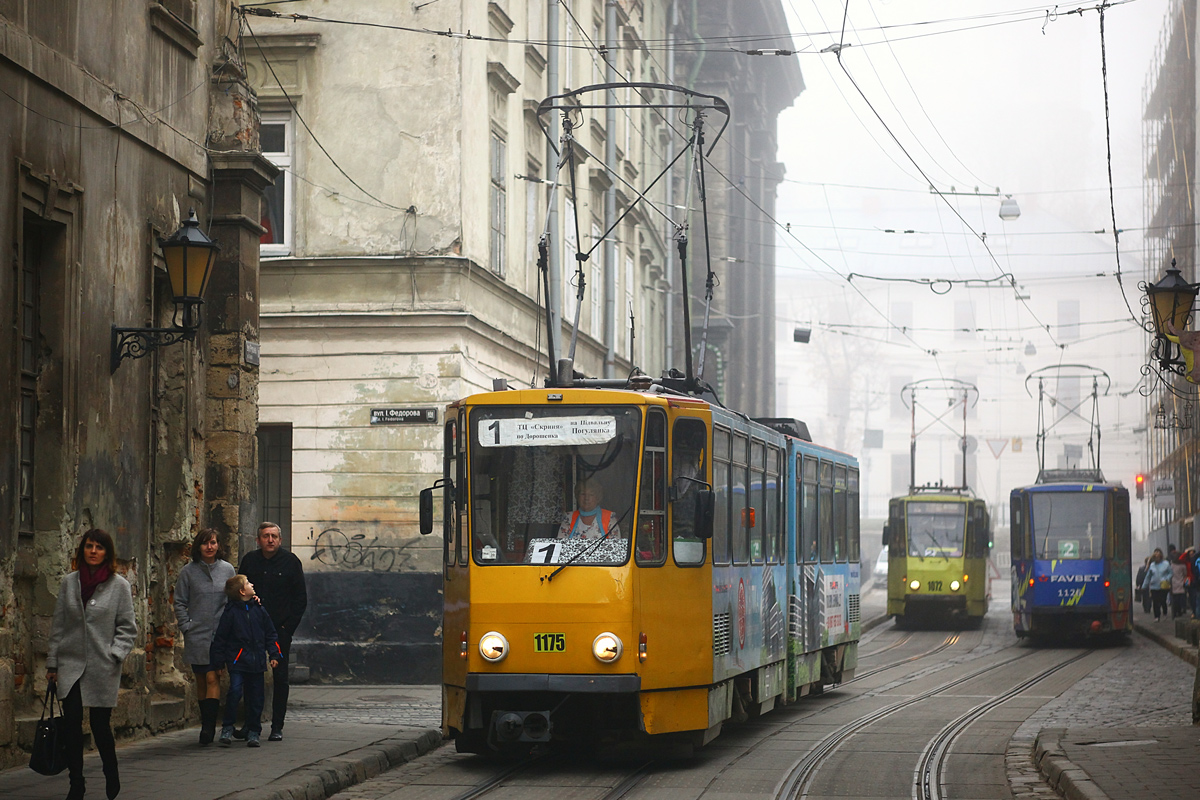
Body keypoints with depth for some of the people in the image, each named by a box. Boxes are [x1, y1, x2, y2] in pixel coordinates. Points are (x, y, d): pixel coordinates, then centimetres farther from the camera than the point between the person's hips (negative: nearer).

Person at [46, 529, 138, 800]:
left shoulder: (119, 585, -1)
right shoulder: (69, 583, 7)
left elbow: (128, 628, 2)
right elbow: (58, 625, 10)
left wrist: (114, 654, -10)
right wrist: (52, 663, 8)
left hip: (101, 667, -2)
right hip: (70, 666, 2)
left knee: (100, 725, 2)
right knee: (71, 725, 0)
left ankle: (111, 777, 25)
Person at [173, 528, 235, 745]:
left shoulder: (227, 569, 4)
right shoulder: (188, 572, 2)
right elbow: (179, 602, 5)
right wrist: (186, 627, -4)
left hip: (220, 635, -1)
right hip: (196, 636, 1)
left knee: (212, 679, -11)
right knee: (201, 681, 7)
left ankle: (209, 725, -13)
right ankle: (207, 724, 16)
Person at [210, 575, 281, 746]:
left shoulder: (259, 610, 8)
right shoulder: (231, 612, -5)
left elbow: (270, 634, 15)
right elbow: (220, 638, 0)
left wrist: (274, 655, 8)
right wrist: (218, 661, -2)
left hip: (256, 662, 4)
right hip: (237, 661, -4)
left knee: (255, 697, 5)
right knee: (235, 691, -18)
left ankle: (253, 732, 16)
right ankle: (227, 728, -4)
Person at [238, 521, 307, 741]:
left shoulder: (290, 562, 1)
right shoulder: (249, 560, 7)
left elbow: (300, 598, 2)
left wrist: (288, 626, -5)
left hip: (281, 630, -2)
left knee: (280, 678, -1)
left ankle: (277, 727, 3)